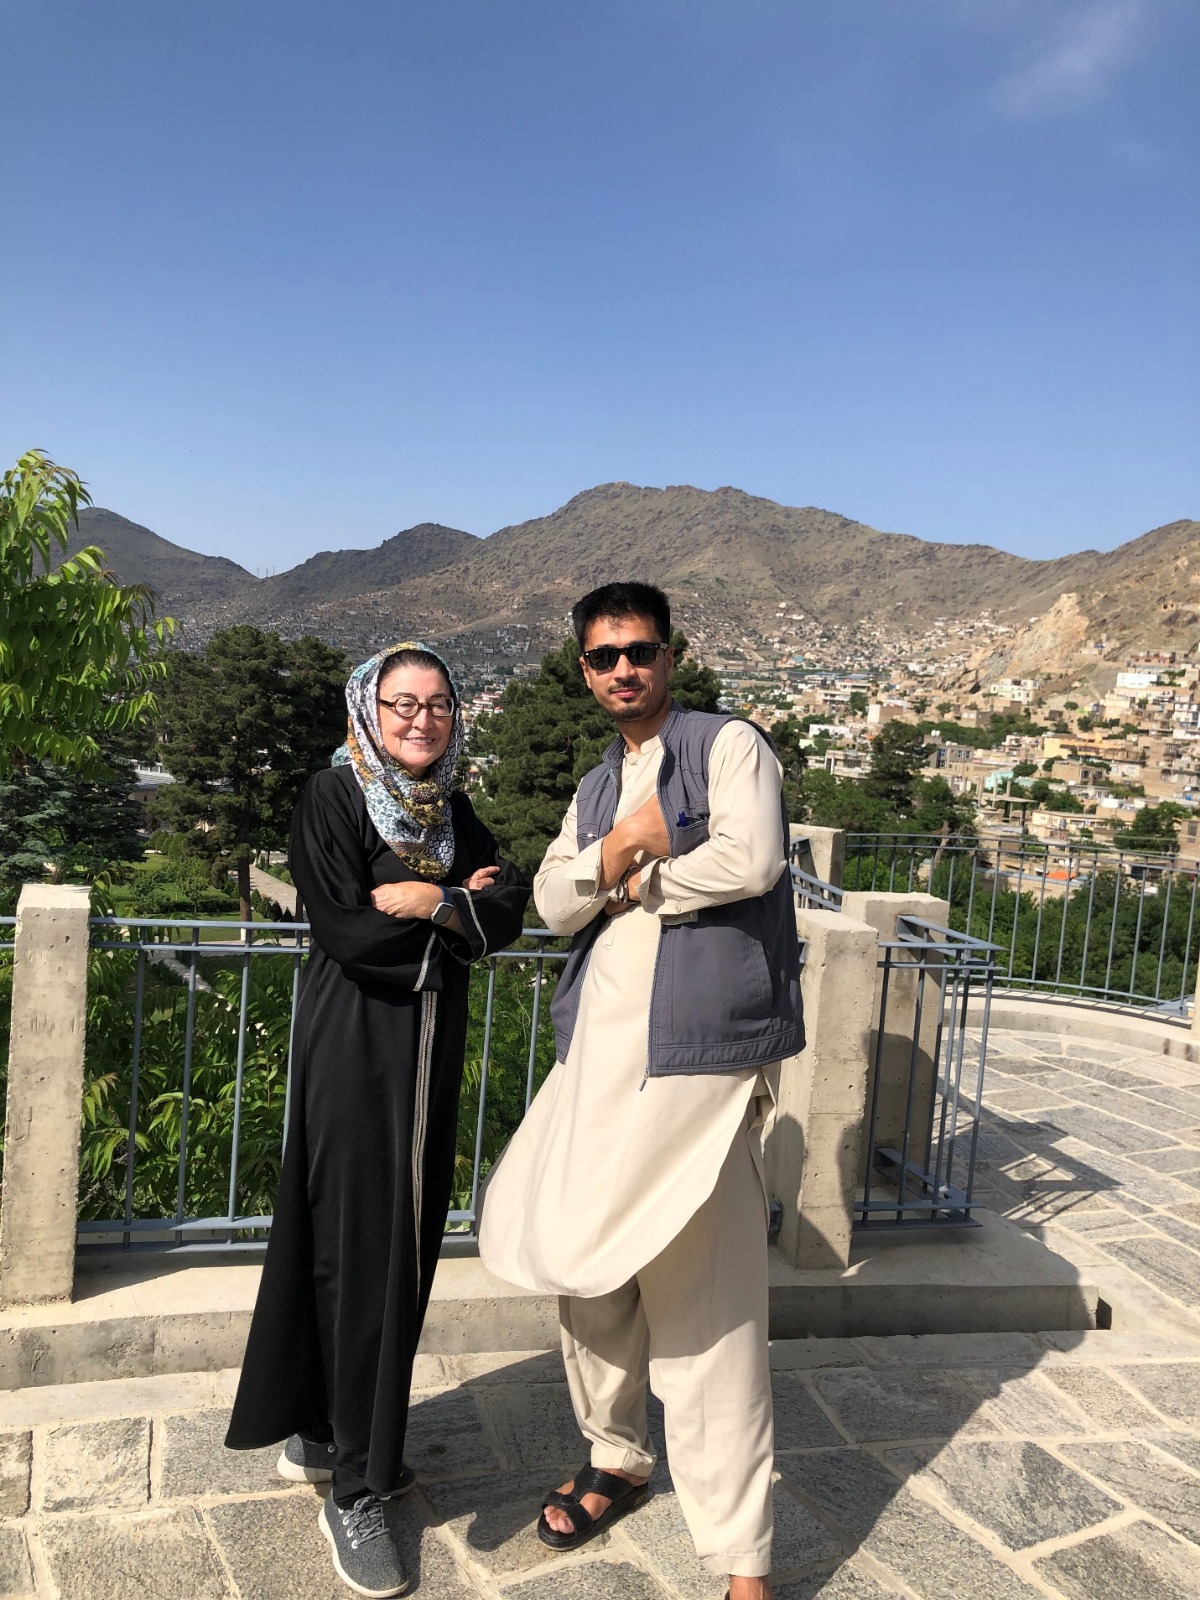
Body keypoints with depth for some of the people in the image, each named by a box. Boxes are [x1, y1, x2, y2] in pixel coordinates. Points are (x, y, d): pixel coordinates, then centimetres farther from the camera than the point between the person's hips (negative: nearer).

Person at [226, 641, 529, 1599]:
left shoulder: (453, 810, 9)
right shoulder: (333, 800, -9)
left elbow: (508, 910, 0)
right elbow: (346, 930, -18)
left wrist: (426, 900, -15)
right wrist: (460, 905, -9)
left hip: (431, 1046, 6)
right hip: (355, 1045, -6)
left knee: (406, 1240, 11)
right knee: (361, 1245, -1)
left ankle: (323, 1434, 31)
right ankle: (355, 1492, 13)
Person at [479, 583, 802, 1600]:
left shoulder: (728, 745, 0)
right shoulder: (596, 790, 18)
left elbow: (751, 860, -18)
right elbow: (555, 905, 6)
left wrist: (635, 885, -4)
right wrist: (623, 845, -11)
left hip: (697, 1058, -6)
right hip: (600, 1050, 7)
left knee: (701, 1304, -5)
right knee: (588, 1270, 14)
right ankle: (616, 1459, 38)